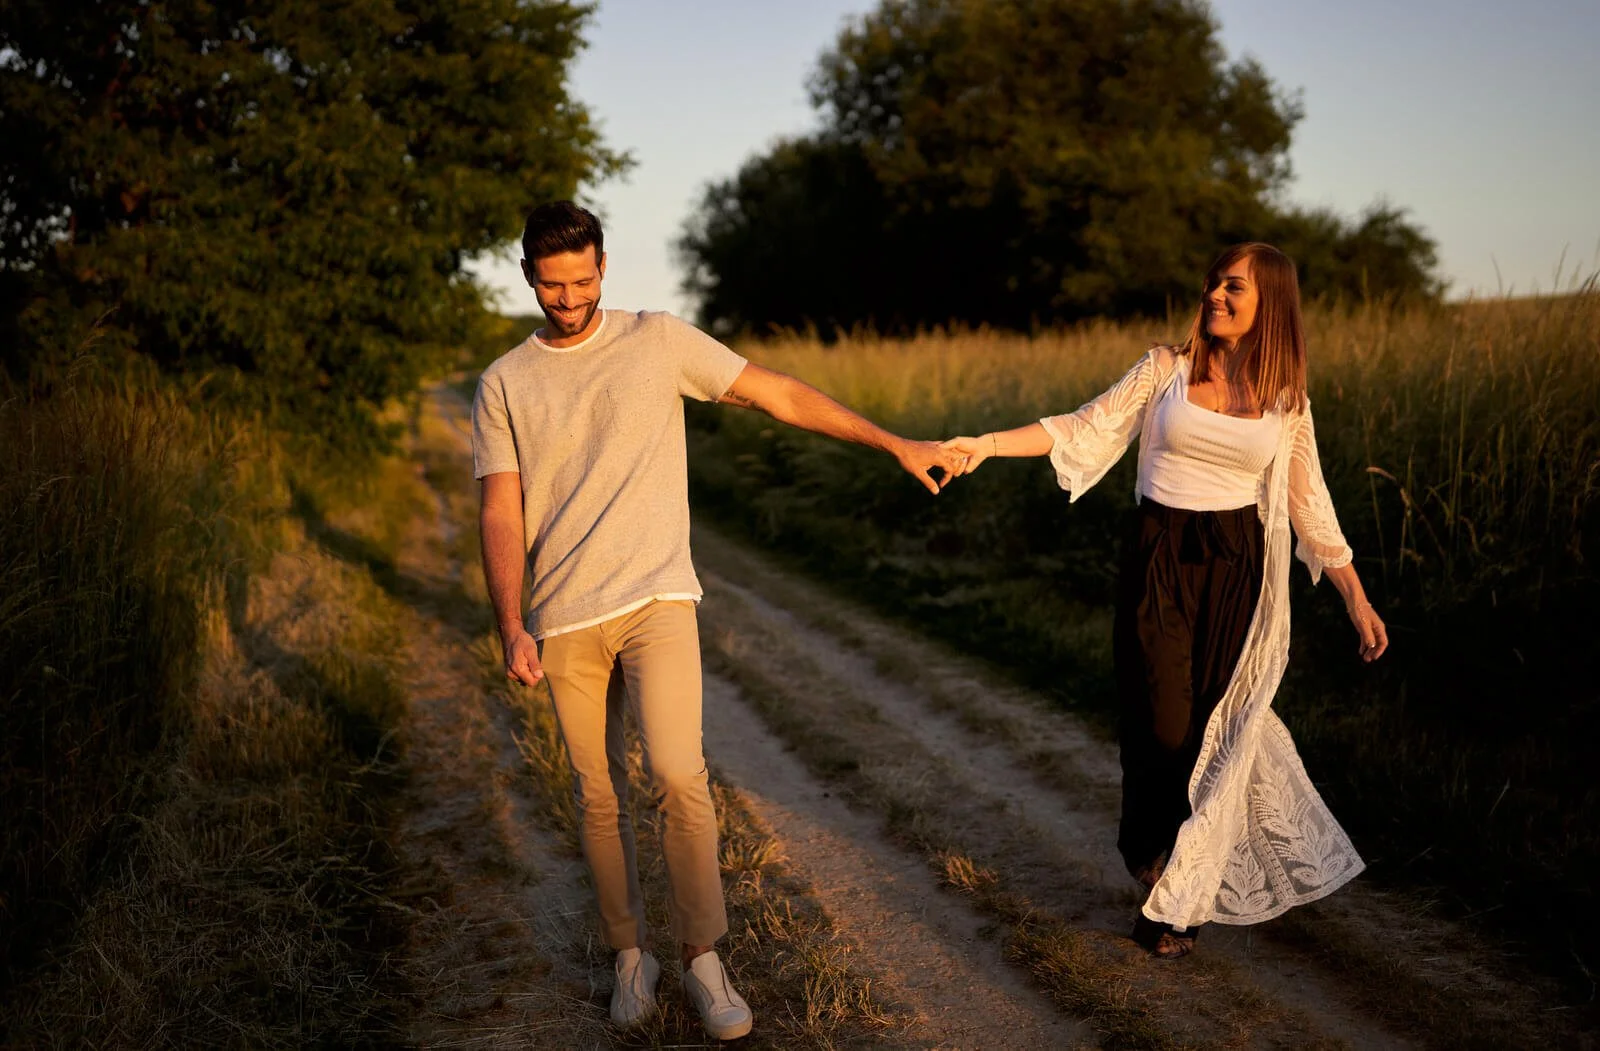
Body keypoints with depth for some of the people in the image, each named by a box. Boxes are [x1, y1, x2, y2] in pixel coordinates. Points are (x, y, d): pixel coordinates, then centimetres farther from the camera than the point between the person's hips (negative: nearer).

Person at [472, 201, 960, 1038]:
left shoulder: (659, 342, 3)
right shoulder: (503, 384, 6)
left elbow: (780, 395, 5)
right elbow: (501, 513, 2)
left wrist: (895, 444, 4)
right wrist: (511, 629, -10)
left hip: (656, 600, -2)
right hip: (565, 620, 2)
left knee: (676, 775, -14)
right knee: (598, 796, 7)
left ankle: (702, 955, 2)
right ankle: (630, 955, 23)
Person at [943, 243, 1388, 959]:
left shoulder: (1286, 400, 6)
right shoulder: (1167, 368, 3)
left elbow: (1310, 504, 10)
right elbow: (1088, 430, -1)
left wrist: (1356, 599, 8)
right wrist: (988, 443, -12)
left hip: (1236, 573, 1)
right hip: (1160, 559, -1)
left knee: (1218, 728, 2)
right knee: (1163, 726, -4)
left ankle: (1179, 898, 19)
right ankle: (1154, 854, 26)